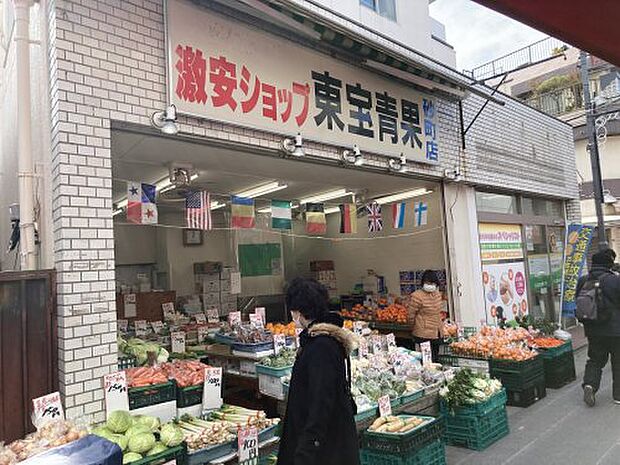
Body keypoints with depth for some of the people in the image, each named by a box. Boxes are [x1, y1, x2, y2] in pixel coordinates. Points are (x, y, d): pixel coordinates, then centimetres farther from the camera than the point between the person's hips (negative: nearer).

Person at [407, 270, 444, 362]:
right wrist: (414, 328, 2)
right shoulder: (416, 296, -18)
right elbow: (411, 315, -11)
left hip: (437, 334, 8)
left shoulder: (438, 294, 8)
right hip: (424, 335, -8)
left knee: (435, 359, 16)